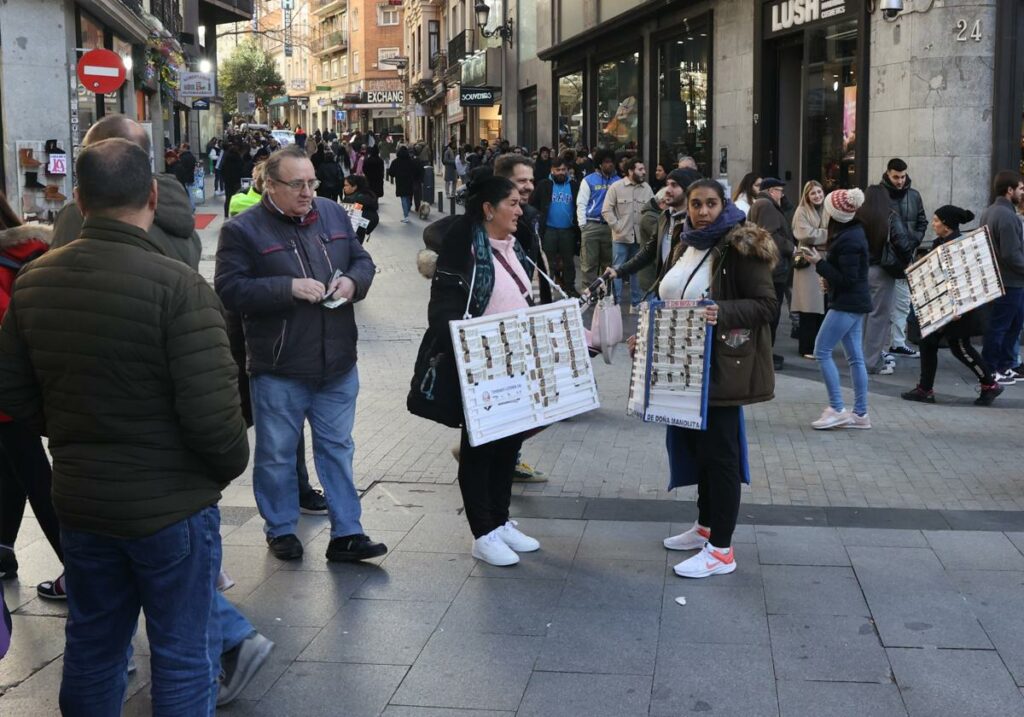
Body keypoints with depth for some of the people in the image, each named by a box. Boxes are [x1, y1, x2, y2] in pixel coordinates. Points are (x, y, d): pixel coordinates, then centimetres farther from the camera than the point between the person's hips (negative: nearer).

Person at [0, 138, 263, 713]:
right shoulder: (177, 285, -22)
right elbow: (212, 410, -24)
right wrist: (231, 464, -5)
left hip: (78, 499, 6)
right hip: (172, 505, -6)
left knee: (91, 648, 22)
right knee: (185, 659, 10)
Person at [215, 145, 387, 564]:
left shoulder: (334, 216, 7)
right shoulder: (243, 230, -9)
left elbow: (363, 261, 15)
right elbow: (229, 290, -16)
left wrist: (352, 281, -9)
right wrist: (289, 288, -24)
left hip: (337, 364, 4)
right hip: (278, 369, -4)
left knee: (338, 449, 12)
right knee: (276, 454, 9)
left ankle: (346, 533, 20)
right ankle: (281, 530, 27)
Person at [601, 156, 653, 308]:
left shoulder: (647, 188, 4)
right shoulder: (616, 187, -5)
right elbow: (606, 210, -5)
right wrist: (617, 226, -9)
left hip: (640, 237, 3)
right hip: (621, 238, -3)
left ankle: (635, 304, 18)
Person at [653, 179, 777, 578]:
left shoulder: (740, 247, -11)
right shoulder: (685, 246, 13)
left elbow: (765, 304, -16)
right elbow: (667, 300, 22)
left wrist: (722, 312, -31)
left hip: (721, 367, -8)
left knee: (718, 451, -4)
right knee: (696, 444, 15)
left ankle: (721, 550, 2)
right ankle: (706, 527, 31)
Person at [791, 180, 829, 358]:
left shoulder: (827, 211, 15)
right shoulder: (802, 212, -1)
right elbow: (807, 234, -13)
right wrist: (828, 234, -4)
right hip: (808, 262, -5)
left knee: (823, 305, 5)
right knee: (810, 306, -5)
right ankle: (807, 347, 1)